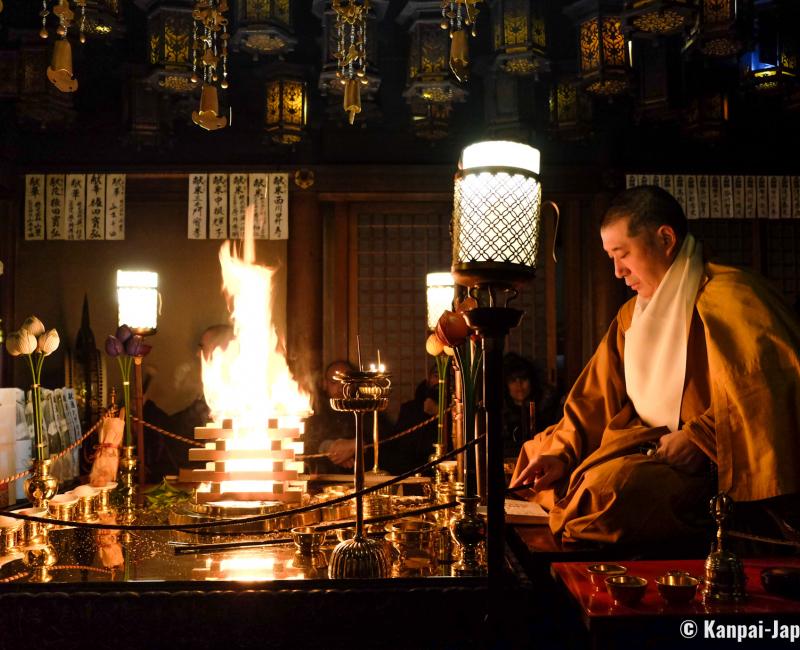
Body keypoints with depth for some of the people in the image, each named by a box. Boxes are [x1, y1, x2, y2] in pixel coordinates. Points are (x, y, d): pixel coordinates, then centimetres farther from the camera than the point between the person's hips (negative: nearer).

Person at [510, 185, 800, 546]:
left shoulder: (727, 295, -10)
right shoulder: (631, 315, 15)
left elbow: (771, 387, -22)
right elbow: (596, 398, 13)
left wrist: (697, 436, -23)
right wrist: (561, 454, -1)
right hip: (650, 446, 9)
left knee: (610, 488, -34)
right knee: (535, 454, 7)